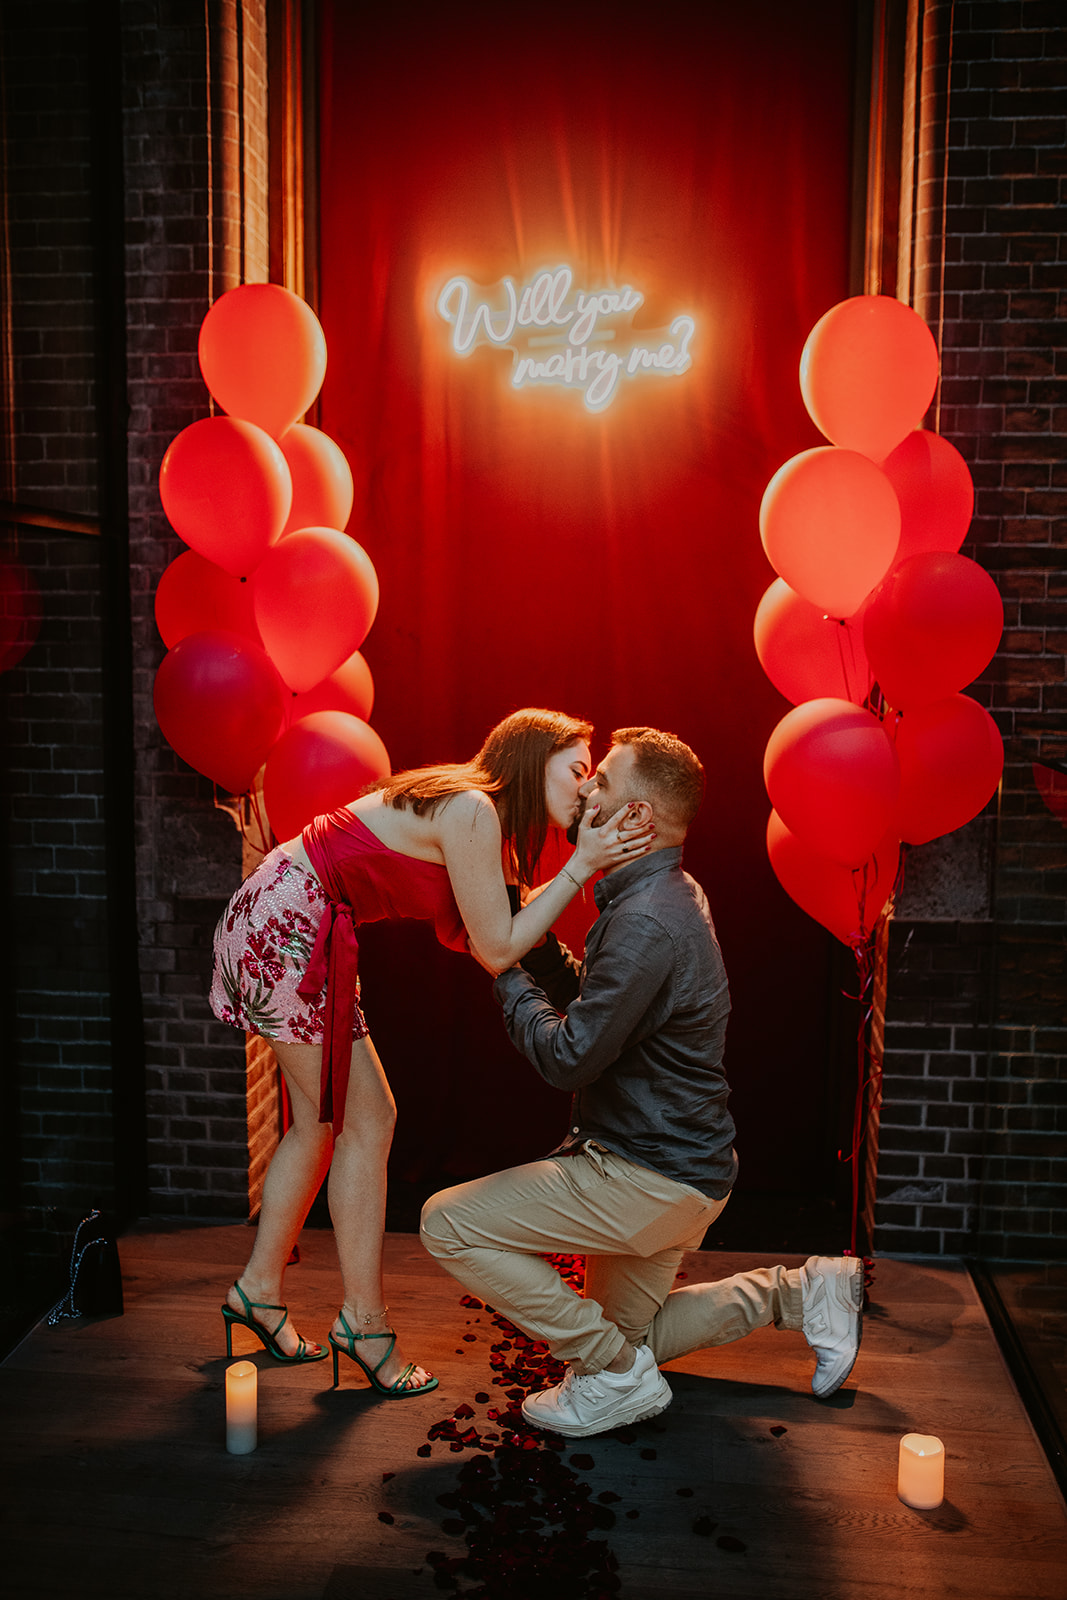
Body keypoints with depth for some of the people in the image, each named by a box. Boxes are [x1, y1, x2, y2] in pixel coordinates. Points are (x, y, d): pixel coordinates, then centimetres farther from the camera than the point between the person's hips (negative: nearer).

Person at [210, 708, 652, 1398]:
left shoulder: (472, 810, 11)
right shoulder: (471, 811, -18)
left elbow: (476, 931, 7)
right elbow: (498, 949, -16)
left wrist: (589, 864, 4)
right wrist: (580, 867, -14)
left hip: (274, 927, 10)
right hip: (286, 932, -10)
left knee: (324, 1120, 17)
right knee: (366, 1120, -2)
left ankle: (259, 1288, 30)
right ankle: (365, 1321, 10)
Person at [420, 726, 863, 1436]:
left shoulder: (647, 922, -26)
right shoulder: (667, 897, 8)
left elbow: (568, 1056, -24)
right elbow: (585, 998, 13)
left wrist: (507, 970, -12)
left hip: (654, 1178, -10)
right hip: (674, 1165, 10)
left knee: (449, 1224, -11)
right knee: (623, 1333, 26)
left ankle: (618, 1376, -2)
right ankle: (804, 1292, 23)